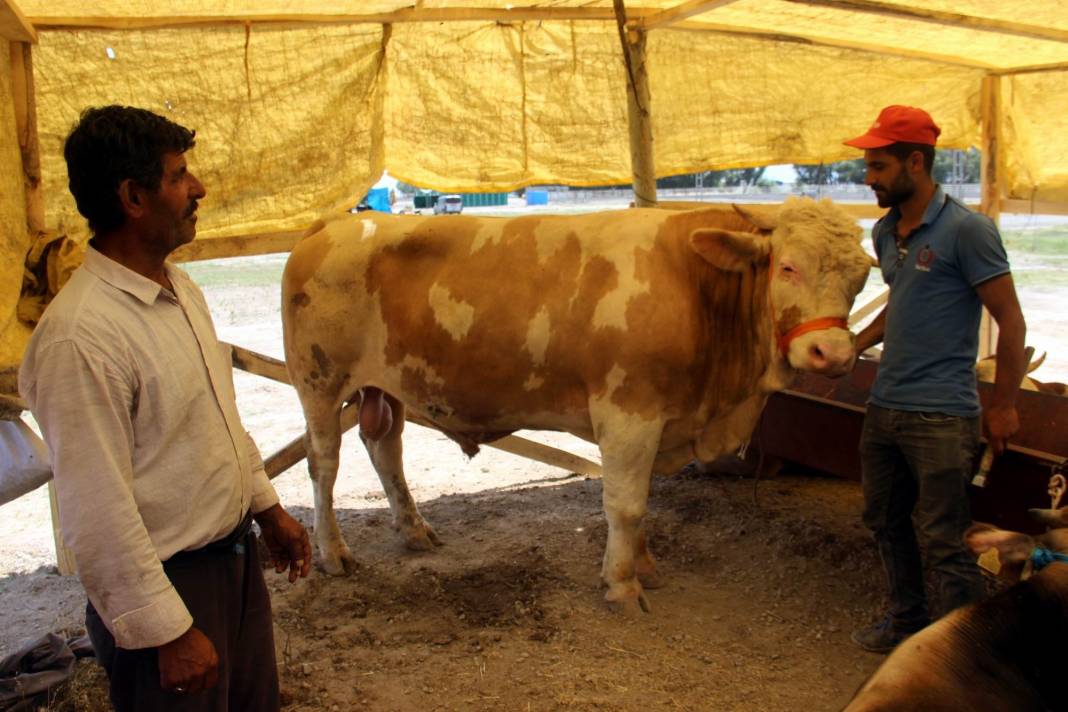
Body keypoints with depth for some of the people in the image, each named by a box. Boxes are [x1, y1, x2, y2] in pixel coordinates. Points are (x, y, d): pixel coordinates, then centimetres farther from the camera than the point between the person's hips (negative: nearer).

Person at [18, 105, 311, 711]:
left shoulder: (182, 290, 4)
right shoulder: (79, 336, -25)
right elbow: (98, 509, -23)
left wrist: (268, 508, 19)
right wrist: (168, 632, -19)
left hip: (236, 553, 8)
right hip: (168, 580, -8)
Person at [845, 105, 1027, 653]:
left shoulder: (966, 230, -13)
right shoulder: (885, 232, 10)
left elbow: (1010, 321, -10)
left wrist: (1003, 405, -9)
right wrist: (852, 345, 9)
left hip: (941, 416, -8)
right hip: (884, 407, 8)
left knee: (941, 541, -5)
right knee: (886, 521, 19)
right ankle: (907, 622, 37)